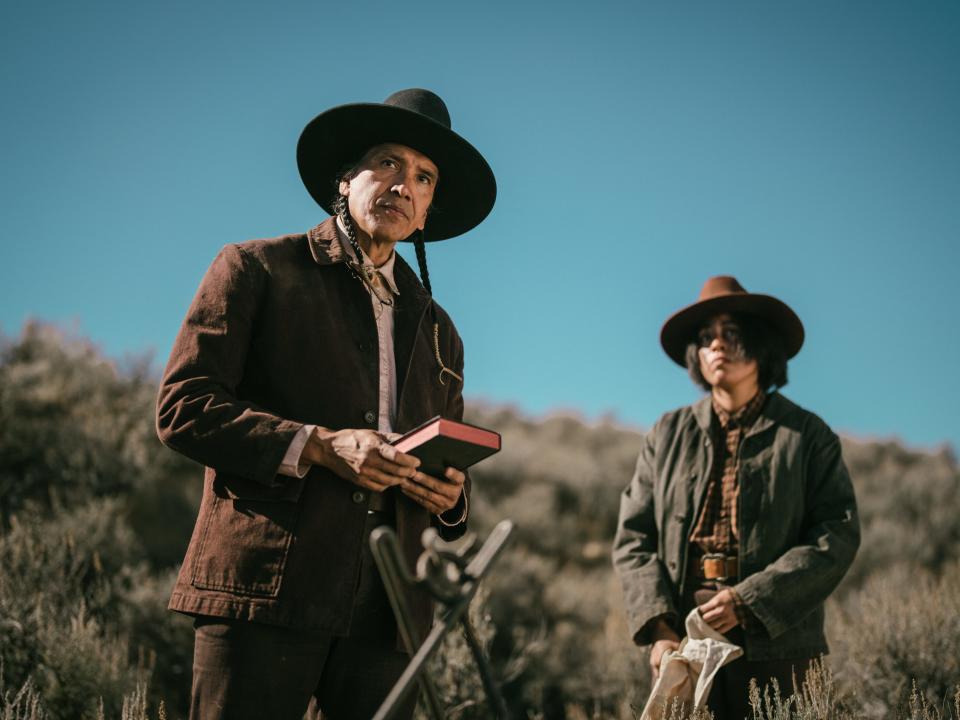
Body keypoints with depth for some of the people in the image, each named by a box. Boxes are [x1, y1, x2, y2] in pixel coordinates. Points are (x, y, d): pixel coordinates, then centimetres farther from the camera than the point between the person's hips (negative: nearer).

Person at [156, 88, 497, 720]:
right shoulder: (256, 269, 8)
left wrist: (450, 495, 1)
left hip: (385, 612, 4)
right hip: (264, 592, -4)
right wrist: (318, 446, -13)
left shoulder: (437, 330, 24)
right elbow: (182, 408, -2)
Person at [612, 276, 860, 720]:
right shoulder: (668, 434, 13)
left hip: (776, 646, -2)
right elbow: (633, 536, 8)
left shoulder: (807, 435, 7)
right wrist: (659, 628, -7)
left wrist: (749, 601, -14)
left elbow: (838, 536, -3)